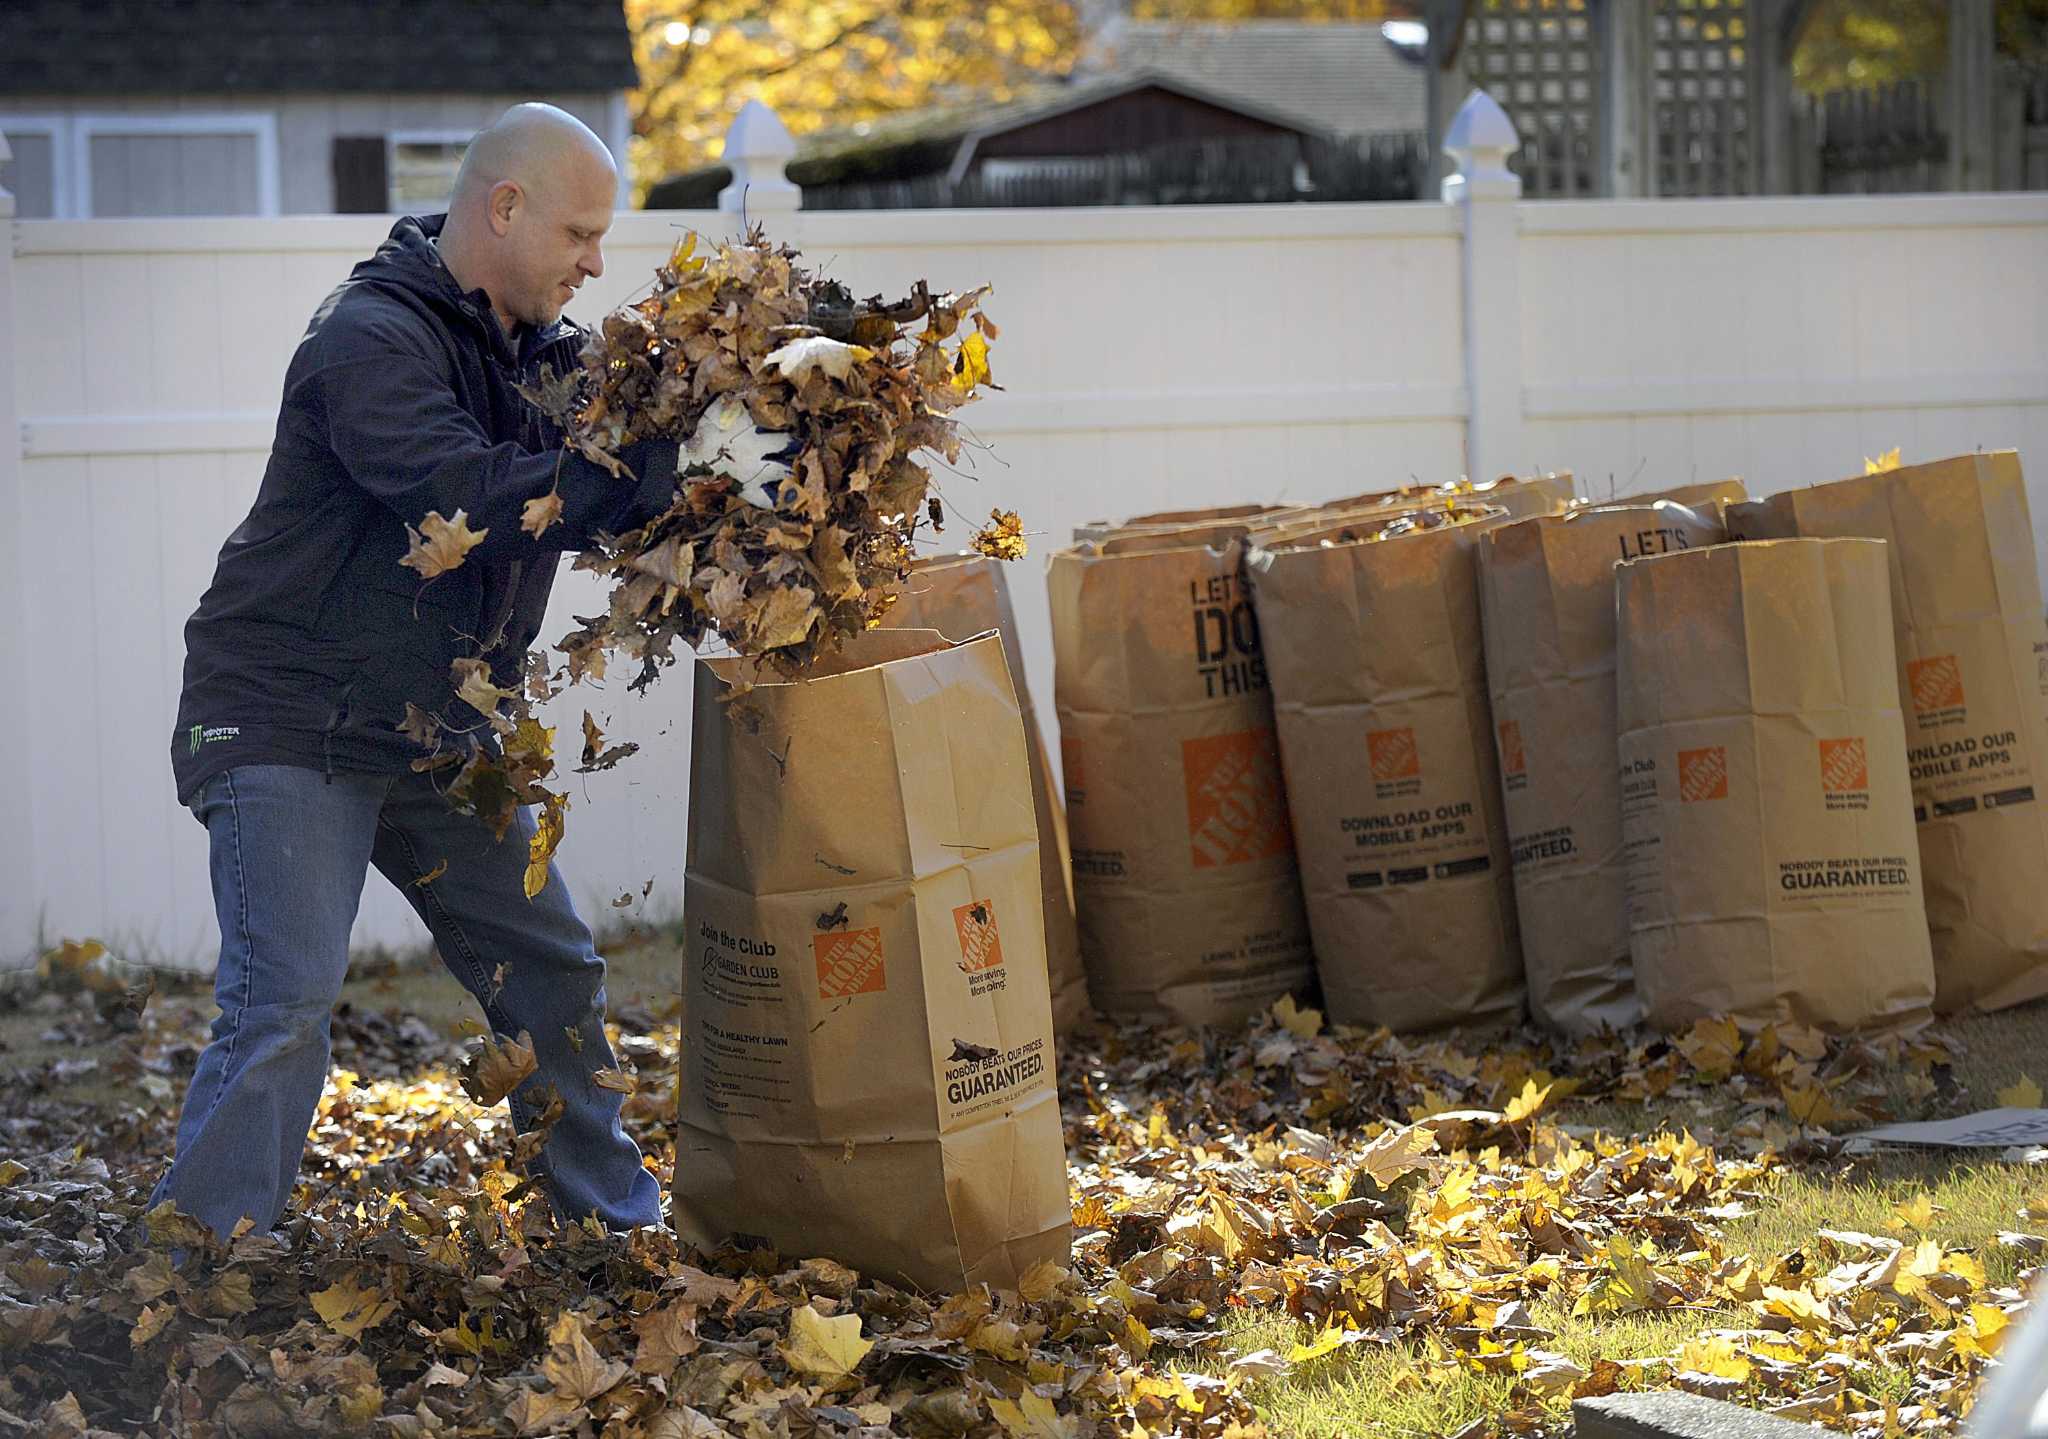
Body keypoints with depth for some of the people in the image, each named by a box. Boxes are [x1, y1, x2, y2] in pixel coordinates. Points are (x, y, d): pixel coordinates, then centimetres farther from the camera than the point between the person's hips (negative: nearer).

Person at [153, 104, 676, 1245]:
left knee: (551, 970, 12)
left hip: (440, 733, 8)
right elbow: (476, 498, -32)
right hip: (290, 731, -8)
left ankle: (618, 1216, 29)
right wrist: (650, 466, -31)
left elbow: (606, 502, 8)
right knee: (286, 1007, -16)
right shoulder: (371, 340, -19)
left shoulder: (537, 349, 9)